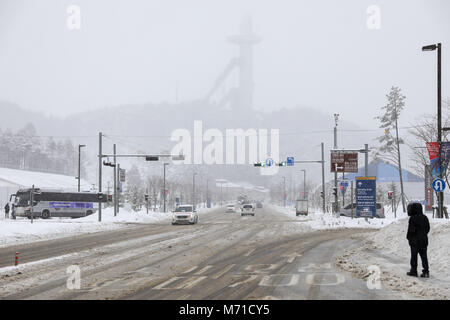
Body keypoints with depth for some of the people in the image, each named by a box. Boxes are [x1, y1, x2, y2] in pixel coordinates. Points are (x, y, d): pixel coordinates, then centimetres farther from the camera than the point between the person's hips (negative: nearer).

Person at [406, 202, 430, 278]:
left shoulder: (412, 218, -15)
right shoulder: (424, 218, 7)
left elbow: (411, 230, -15)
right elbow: (428, 228, 13)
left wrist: (408, 237, -2)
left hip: (415, 240, -6)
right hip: (424, 240, 6)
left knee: (414, 256, 3)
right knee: (424, 256, 8)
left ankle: (413, 271, 7)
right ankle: (426, 271, 3)